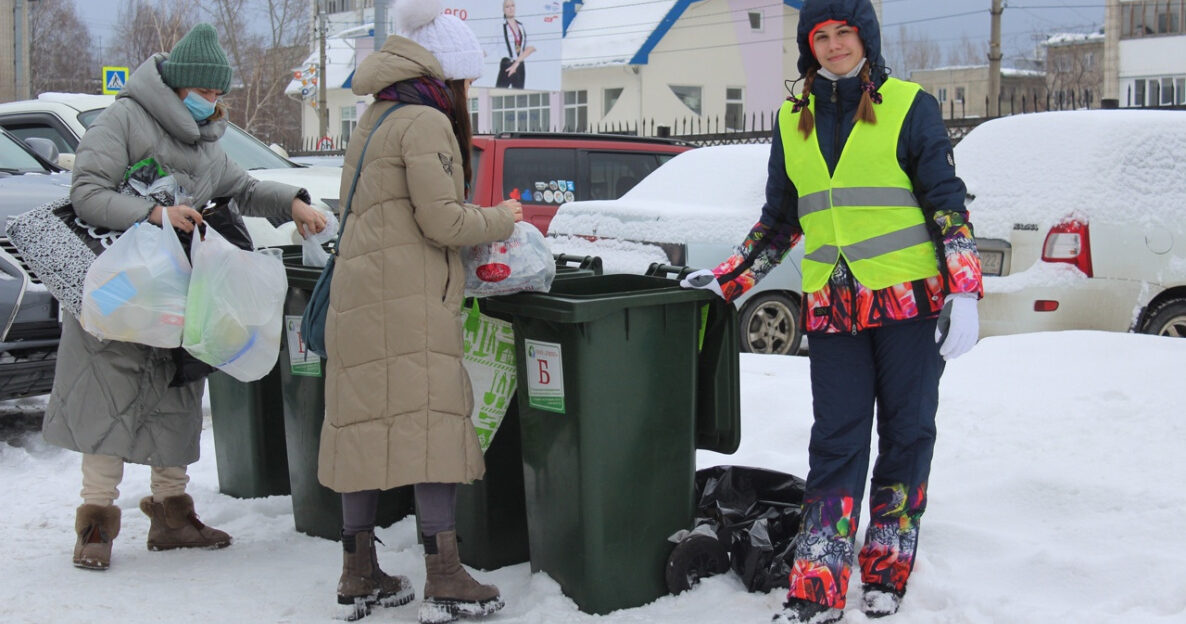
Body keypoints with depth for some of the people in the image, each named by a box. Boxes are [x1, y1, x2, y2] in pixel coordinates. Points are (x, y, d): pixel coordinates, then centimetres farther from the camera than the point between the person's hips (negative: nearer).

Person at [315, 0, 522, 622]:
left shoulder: (375, 120, 21)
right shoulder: (426, 122, -10)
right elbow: (442, 221, -14)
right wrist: (502, 218, 3)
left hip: (360, 289, 9)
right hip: (409, 298, -9)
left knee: (366, 424, 9)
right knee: (433, 420, -8)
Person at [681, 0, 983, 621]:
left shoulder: (909, 106, 0)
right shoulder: (793, 122, 11)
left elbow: (947, 202, -2)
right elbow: (780, 220, 20)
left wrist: (964, 293, -9)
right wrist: (725, 281, 14)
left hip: (910, 299, -2)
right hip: (831, 309, 3)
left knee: (906, 432, 5)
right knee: (835, 443, 0)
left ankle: (887, 573, 18)